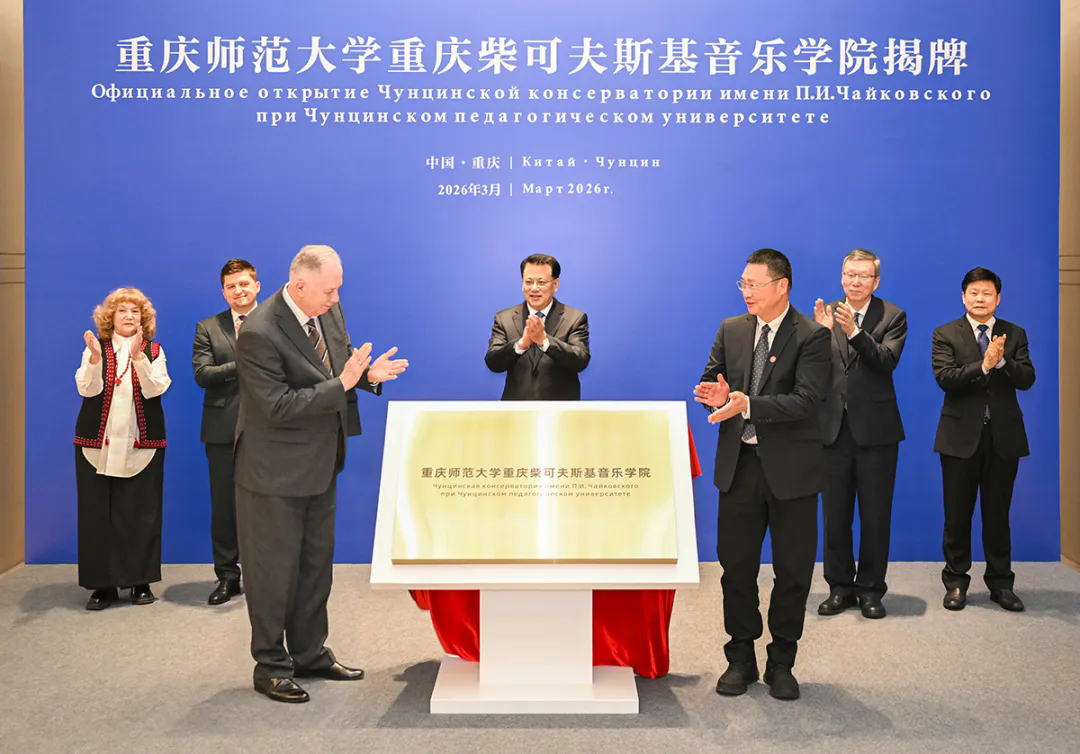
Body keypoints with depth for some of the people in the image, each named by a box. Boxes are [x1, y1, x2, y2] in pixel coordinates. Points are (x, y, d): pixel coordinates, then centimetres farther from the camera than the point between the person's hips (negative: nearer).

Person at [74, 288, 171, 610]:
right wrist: (95, 358, -24)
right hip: (98, 443, 1)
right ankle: (103, 584, 11)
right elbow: (87, 389, -8)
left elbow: (154, 389, -10)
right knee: (98, 513, 1)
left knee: (141, 514, 1)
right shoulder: (95, 349, 7)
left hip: (141, 444, -1)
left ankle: (140, 581, 12)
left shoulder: (154, 350, 6)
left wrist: (137, 356, -23)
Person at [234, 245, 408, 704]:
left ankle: (310, 653, 35)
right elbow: (278, 407, -26)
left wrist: (368, 374, -8)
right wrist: (341, 385, -29)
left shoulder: (329, 311, -1)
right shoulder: (259, 334, -25)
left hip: (320, 463, 8)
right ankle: (270, 666, 24)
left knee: (317, 563, 19)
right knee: (274, 570, 6)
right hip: (275, 472, -8)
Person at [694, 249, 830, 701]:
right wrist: (718, 397, -14)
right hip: (739, 464, 4)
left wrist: (747, 404, -30)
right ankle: (740, 660, 24)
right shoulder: (730, 330, 7)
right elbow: (710, 382, 10)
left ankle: (781, 664, 23)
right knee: (736, 566, 9)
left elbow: (806, 401, -19)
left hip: (791, 467, -4)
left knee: (793, 570, 7)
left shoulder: (811, 336, -9)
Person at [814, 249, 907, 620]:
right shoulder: (826, 315, 5)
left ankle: (871, 589, 20)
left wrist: (855, 332, -30)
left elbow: (887, 361, -16)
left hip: (876, 429, -2)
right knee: (834, 515, 9)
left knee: (875, 516, 6)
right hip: (833, 428, 2)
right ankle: (840, 587, 22)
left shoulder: (892, 316, 0)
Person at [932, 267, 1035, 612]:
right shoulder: (945, 334, 0)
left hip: (1004, 435, 2)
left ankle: (1000, 583, 22)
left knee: (998, 513, 10)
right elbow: (944, 378, -14)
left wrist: (1001, 361, -22)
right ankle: (956, 582, 18)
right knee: (957, 515, 5)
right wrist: (984, 366, -24)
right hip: (961, 435, -2)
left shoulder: (1015, 334, 7)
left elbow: (1027, 379, -5)